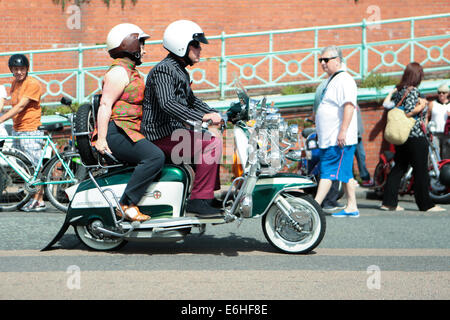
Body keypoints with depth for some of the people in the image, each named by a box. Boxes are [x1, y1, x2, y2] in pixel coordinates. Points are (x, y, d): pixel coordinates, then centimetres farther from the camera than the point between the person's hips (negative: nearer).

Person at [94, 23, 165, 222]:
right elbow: (105, 104, -18)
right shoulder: (119, 71, -9)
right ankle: (127, 204, -27)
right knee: (155, 157, -29)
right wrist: (101, 139, -24)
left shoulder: (131, 72, 24)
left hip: (130, 131, 11)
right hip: (116, 131, -11)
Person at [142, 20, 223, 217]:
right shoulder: (163, 70, -14)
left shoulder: (180, 71, 19)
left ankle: (212, 196, 17)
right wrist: (202, 117, -35)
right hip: (162, 133, -11)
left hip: (174, 131, 11)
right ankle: (198, 201, -22)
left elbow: (191, 100, 31)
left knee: (212, 142, 17)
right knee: (211, 144, -22)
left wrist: (214, 114, 15)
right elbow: (167, 104, -30)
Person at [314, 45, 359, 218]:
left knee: (328, 172, -12)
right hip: (329, 138, 10)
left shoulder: (344, 80, -12)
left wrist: (343, 131, -28)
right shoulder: (331, 80, 21)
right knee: (345, 174, 10)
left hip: (338, 139, -10)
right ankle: (351, 207, 13)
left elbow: (349, 106, -22)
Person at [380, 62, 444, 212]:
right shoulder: (413, 90, -14)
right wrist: (421, 105, -8)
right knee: (421, 171, 0)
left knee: (399, 168, 11)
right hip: (415, 137, -8)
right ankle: (426, 204, 5)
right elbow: (408, 112, -22)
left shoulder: (398, 90, 9)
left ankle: (389, 202, 8)